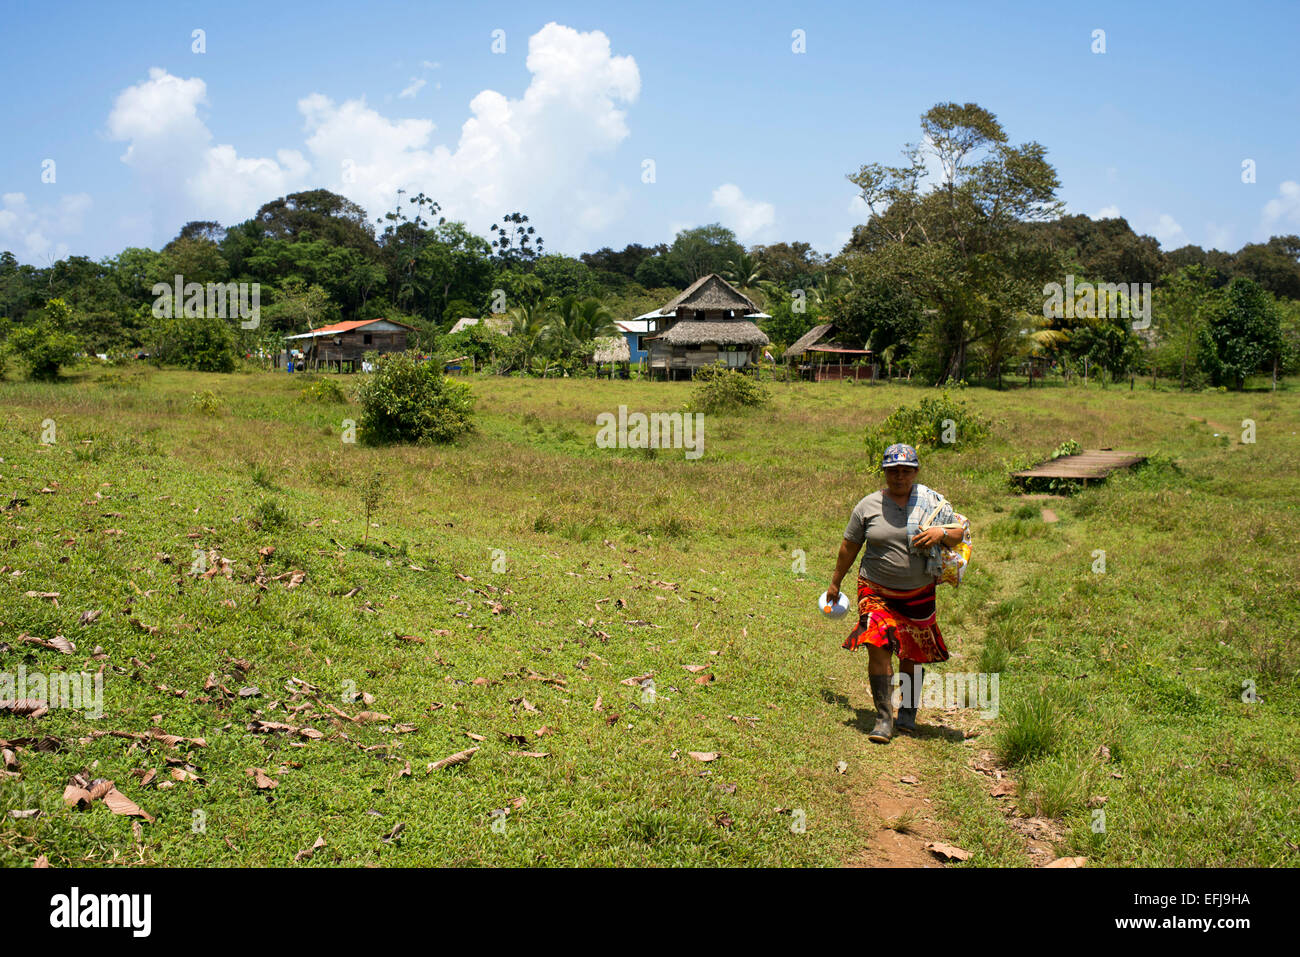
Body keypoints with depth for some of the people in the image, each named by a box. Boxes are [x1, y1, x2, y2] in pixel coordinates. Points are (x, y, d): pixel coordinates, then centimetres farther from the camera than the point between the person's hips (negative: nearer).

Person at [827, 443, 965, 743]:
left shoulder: (932, 502, 1)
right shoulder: (868, 506, 0)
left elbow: (960, 532, 4)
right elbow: (849, 546, 9)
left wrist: (942, 532, -19)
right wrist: (835, 582, 17)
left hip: (918, 593, 1)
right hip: (876, 591, -1)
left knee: (913, 654, 10)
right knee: (878, 648, -14)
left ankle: (908, 712, 30)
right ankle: (883, 718, -6)